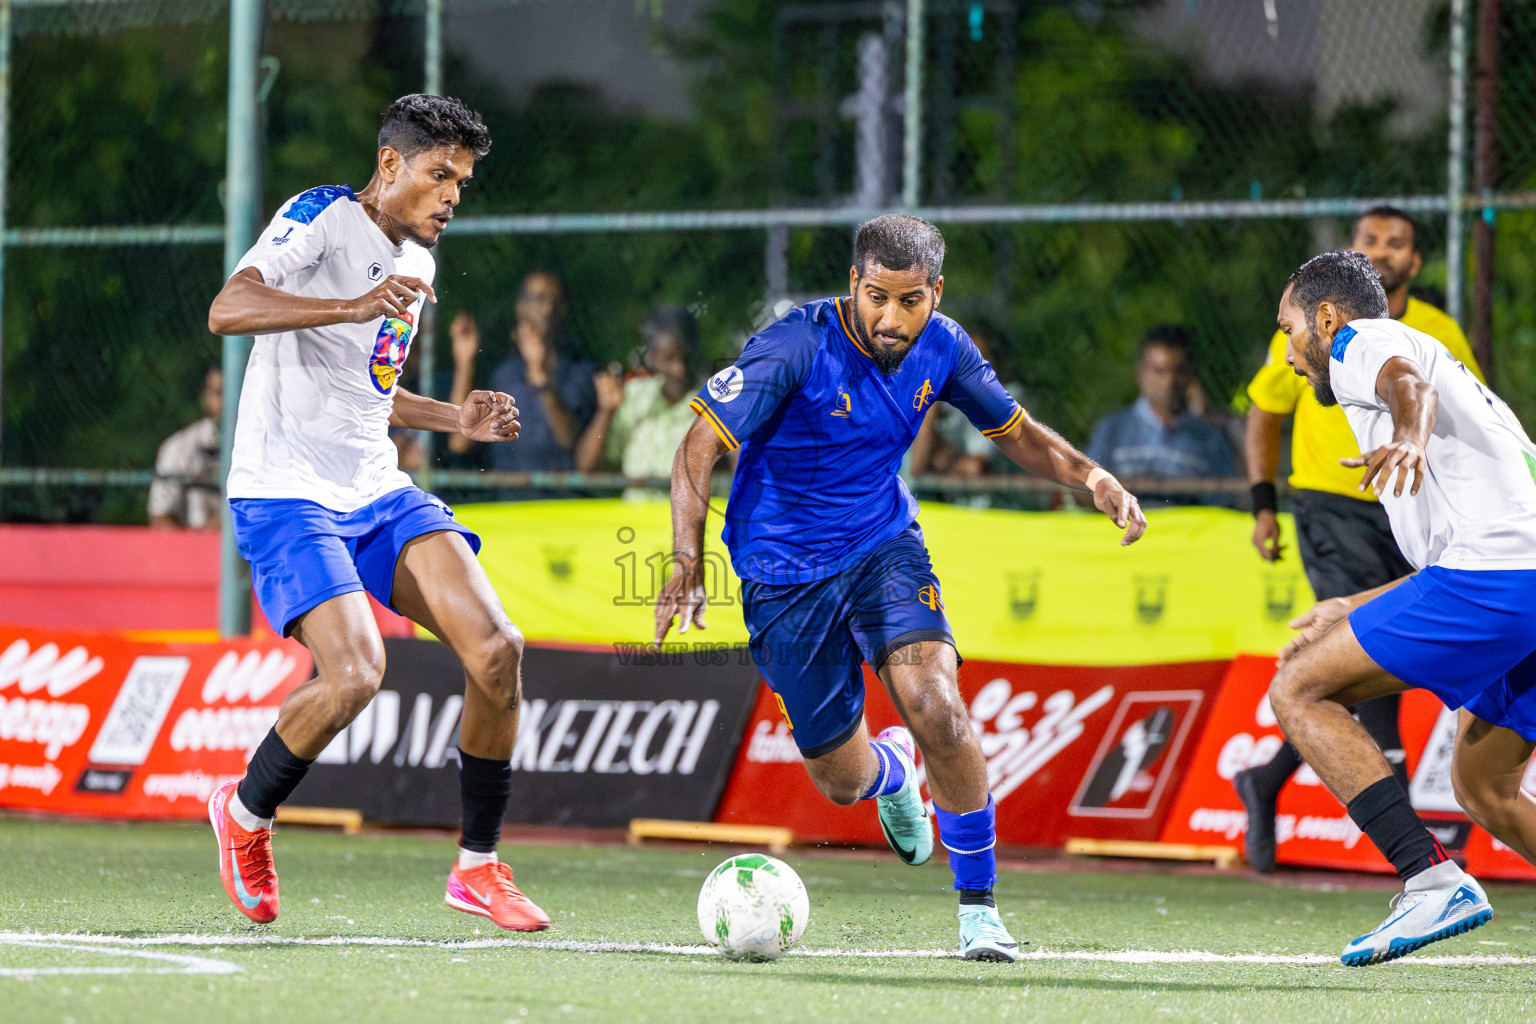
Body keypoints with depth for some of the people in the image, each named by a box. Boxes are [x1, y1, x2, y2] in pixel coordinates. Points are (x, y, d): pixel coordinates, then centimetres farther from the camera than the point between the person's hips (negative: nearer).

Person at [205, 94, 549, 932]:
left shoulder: (417, 264, 18)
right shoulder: (321, 217, -8)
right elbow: (227, 310, -25)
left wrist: (458, 419, 13)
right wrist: (355, 307, -36)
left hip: (378, 494, 8)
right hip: (286, 495, -7)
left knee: (498, 652, -12)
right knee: (355, 673, -26)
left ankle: (477, 868, 2)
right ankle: (245, 813, 4)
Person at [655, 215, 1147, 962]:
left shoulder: (941, 348, -8)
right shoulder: (796, 347, -23)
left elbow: (1016, 433, 9)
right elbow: (700, 447, -25)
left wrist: (1092, 477, -10)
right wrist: (687, 563, -38)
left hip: (883, 546, 2)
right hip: (785, 571, -2)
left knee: (935, 704, -25)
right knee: (842, 782, 4)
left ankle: (978, 906, -10)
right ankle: (892, 768, 45)